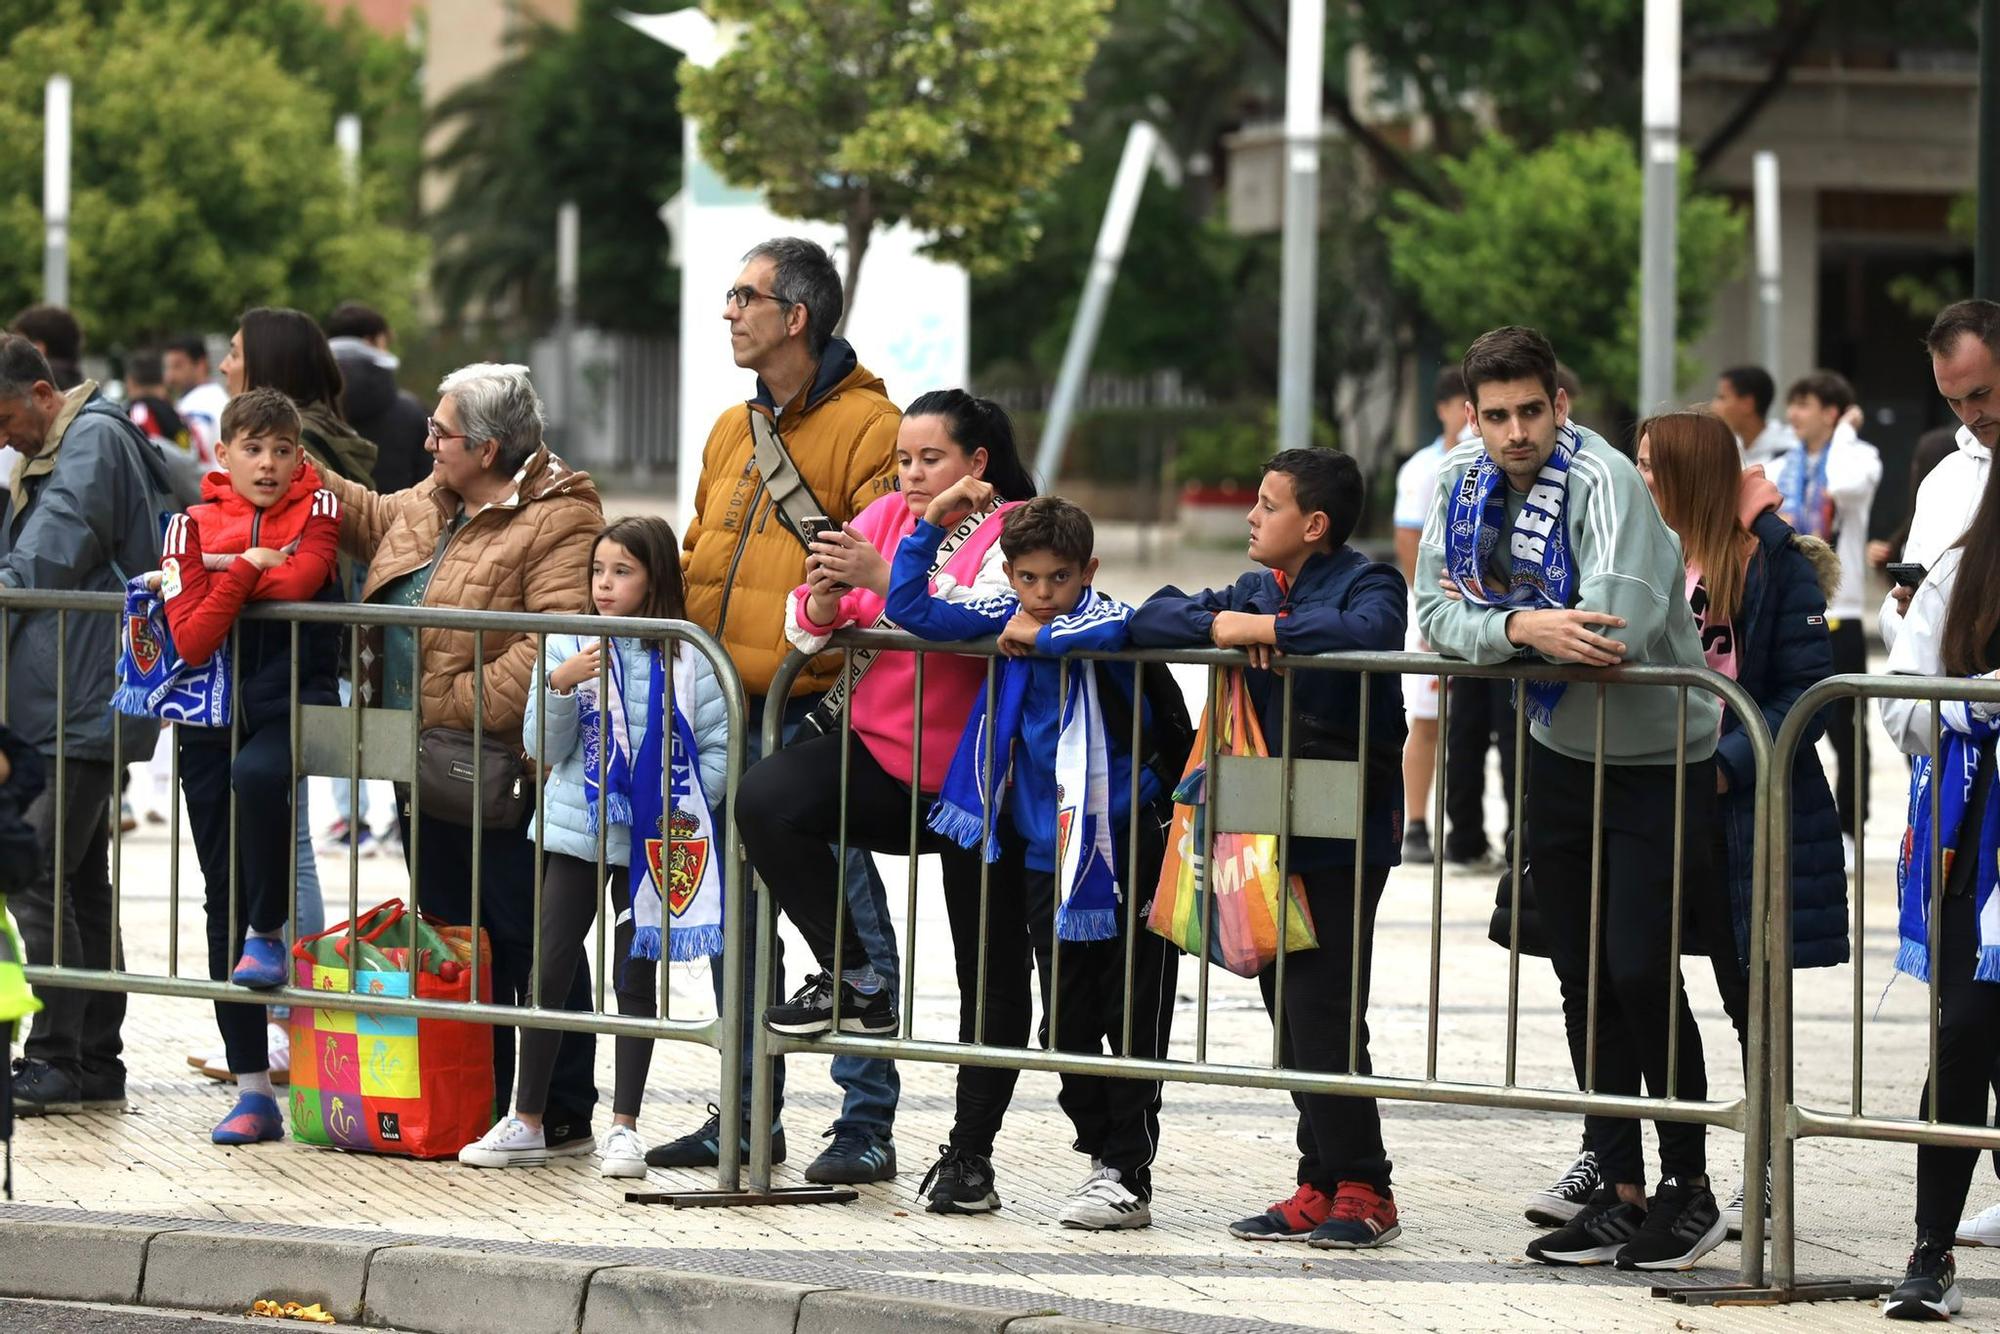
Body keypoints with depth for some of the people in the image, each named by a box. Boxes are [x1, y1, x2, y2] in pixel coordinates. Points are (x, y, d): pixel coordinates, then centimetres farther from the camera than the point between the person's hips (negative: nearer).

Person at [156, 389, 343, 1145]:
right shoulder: (194, 527, 3)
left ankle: (269, 934, -11)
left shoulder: (317, 508, 2)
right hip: (214, 716, 3)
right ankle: (252, 1089, 7)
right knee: (222, 899, 2)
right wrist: (245, 568, -15)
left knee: (257, 776, -38)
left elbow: (298, 582, -18)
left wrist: (221, 569, -7)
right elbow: (191, 641, -7)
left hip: (294, 706, -3)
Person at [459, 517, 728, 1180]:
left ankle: (624, 1127, 11)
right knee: (548, 972, 3)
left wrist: (681, 811, -12)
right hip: (574, 833, 2)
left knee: (636, 976, 4)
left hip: (648, 845, -2)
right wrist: (561, 683, -16)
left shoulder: (687, 657, -3)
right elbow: (543, 748, 0)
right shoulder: (566, 646, 2)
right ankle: (527, 1122, 11)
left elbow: (716, 747, -1)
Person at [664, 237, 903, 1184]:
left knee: (845, 910, -4)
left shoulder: (866, 424, -7)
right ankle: (745, 1114, 20)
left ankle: (866, 1121, 0)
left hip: (820, 710, -8)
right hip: (730, 713, 8)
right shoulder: (732, 432, 18)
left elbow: (884, 571, -13)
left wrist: (850, 682, -23)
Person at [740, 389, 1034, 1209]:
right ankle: (852, 980, -13)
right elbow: (808, 633, 4)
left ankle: (971, 1150, 14)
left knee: (991, 970, 2)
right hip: (879, 753, 4)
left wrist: (884, 578, -34)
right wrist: (824, 597, -19)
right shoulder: (884, 519, 9)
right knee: (763, 800, -25)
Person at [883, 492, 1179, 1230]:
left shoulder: (1100, 617, -12)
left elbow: (1119, 629, -37)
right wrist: (933, 524, -4)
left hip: (1126, 849, -6)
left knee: (1132, 1021, -1)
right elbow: (911, 608, 6)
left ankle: (1129, 1176, 3)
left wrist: (1042, 636, -23)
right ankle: (1102, 1154, 21)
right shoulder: (1006, 620, 3)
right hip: (1047, 856, 6)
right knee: (1067, 1023, 10)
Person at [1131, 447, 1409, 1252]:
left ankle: (1363, 1190, -2)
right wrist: (1217, 625, -9)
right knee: (1290, 1014, 8)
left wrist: (1271, 629, -20)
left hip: (1344, 838, -8)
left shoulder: (1364, 582, -6)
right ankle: (1321, 1186, 14)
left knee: (1322, 1013, -9)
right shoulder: (1257, 591, 16)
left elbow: (1371, 632, -30)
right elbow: (1151, 620, 11)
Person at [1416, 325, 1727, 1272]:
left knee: (1638, 970, -12)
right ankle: (1621, 1191, 17)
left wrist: (1496, 627, -19)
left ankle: (1690, 1188, 2)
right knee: (1583, 978, 9)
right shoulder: (1463, 479, -4)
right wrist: (1522, 628, -28)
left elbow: (1614, 629, -35)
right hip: (1559, 753, 7)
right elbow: (1440, 618, -8)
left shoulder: (1604, 482, -24)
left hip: (1655, 757, -7)